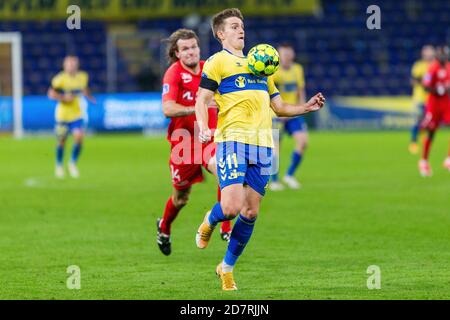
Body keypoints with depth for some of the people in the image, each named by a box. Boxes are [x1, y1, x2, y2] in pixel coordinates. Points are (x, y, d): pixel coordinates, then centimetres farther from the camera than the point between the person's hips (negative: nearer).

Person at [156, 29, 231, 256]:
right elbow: (168, 109, -26)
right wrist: (196, 108, -34)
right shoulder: (174, 74, -12)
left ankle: (226, 228, -18)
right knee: (181, 197, 11)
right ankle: (164, 227, 44)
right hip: (184, 141, -3)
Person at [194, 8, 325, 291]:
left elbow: (278, 106, 28)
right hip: (232, 140, -6)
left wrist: (305, 108, 10)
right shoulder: (218, 61, 6)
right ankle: (209, 223, 19)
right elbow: (202, 100, -1)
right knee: (232, 206, -17)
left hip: (263, 144, 6)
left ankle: (227, 267, 18)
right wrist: (203, 128, -20)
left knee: (251, 212, 2)